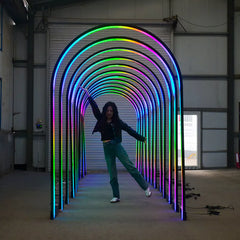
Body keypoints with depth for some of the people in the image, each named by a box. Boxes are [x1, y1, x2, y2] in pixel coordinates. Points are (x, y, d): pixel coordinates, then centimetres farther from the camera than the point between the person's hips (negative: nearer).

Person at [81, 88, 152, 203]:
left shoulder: (117, 122, 3)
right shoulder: (101, 120, 9)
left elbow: (129, 130, 3)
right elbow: (95, 108, 14)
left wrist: (141, 138, 3)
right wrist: (89, 96, 16)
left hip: (116, 145, -3)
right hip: (106, 148, 3)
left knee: (130, 166, -10)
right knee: (112, 173, 3)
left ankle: (146, 187, -6)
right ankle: (116, 196, 5)